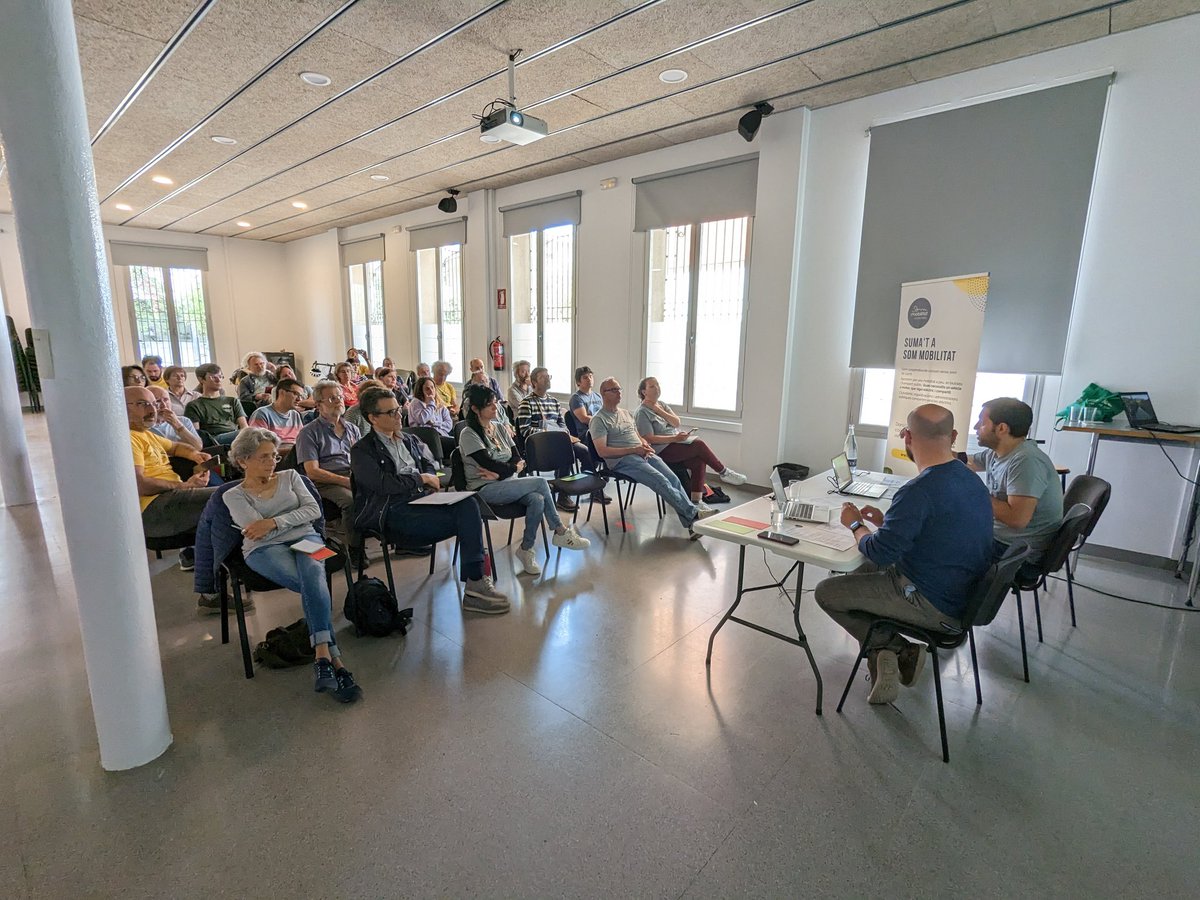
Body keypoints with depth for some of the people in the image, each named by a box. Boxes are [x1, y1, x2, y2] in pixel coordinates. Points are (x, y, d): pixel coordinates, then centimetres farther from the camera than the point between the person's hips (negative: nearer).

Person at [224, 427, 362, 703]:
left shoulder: (290, 476, 20)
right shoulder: (234, 496, 14)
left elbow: (314, 510, 4)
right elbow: (257, 532, -2)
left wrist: (275, 522, -6)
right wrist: (293, 518, -2)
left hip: (305, 537, 2)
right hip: (265, 550, -2)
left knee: (313, 575, -35)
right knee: (314, 584, -33)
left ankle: (323, 658, -41)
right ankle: (334, 660, -35)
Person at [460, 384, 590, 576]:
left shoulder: (501, 428, 12)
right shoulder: (469, 434, -7)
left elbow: (518, 459, 6)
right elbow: (490, 465, -16)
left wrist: (500, 472, -12)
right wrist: (514, 467, -2)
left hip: (507, 484, 6)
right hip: (485, 490, -6)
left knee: (537, 499, -28)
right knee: (541, 483, -23)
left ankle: (526, 549, -12)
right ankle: (561, 532, -8)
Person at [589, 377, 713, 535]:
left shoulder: (625, 413, 25)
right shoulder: (599, 420, -1)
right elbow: (602, 451, -12)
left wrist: (645, 445, 4)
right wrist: (634, 450, -14)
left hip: (643, 455, 7)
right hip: (622, 460, -7)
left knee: (673, 479, -15)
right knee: (661, 481, -26)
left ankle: (691, 524, -19)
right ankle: (694, 513, -23)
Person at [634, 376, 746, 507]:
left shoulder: (661, 404, 15)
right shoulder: (642, 413, -8)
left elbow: (676, 423, 3)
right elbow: (650, 439, -16)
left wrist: (659, 411, -9)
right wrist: (675, 438, -23)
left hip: (675, 442, 8)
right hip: (661, 450, -8)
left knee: (699, 460, -17)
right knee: (699, 444, -22)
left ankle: (696, 500, -16)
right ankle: (724, 473, -4)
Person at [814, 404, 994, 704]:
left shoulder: (919, 491, -28)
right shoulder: (971, 480, 2)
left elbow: (879, 553, -22)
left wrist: (856, 524, -4)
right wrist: (886, 521, 11)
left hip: (932, 606, -9)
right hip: (964, 595, 9)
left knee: (826, 592, 0)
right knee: (863, 572, 26)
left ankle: (897, 649, 3)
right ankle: (893, 655, 18)